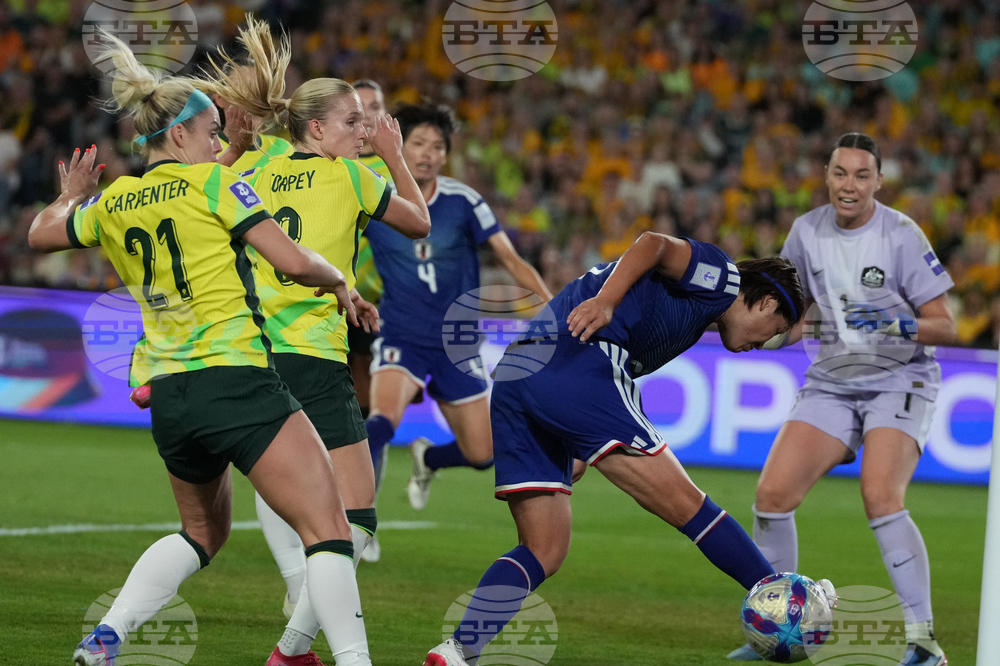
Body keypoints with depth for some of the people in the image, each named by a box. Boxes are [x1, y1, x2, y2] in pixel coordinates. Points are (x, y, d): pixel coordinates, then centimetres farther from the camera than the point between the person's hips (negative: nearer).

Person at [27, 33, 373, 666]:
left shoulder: (113, 203, 12)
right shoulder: (214, 183, -4)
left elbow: (41, 234, 31)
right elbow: (294, 261, -10)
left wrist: (71, 193, 49)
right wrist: (340, 283, 9)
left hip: (167, 397, 7)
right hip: (238, 382, -7)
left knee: (202, 533, 28)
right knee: (329, 531, -8)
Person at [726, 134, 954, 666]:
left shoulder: (901, 235, -13)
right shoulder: (807, 232, 1)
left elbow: (945, 326, -12)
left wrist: (897, 326, -30)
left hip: (900, 379, -5)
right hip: (833, 382, 5)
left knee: (880, 497, -27)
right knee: (772, 493, -8)